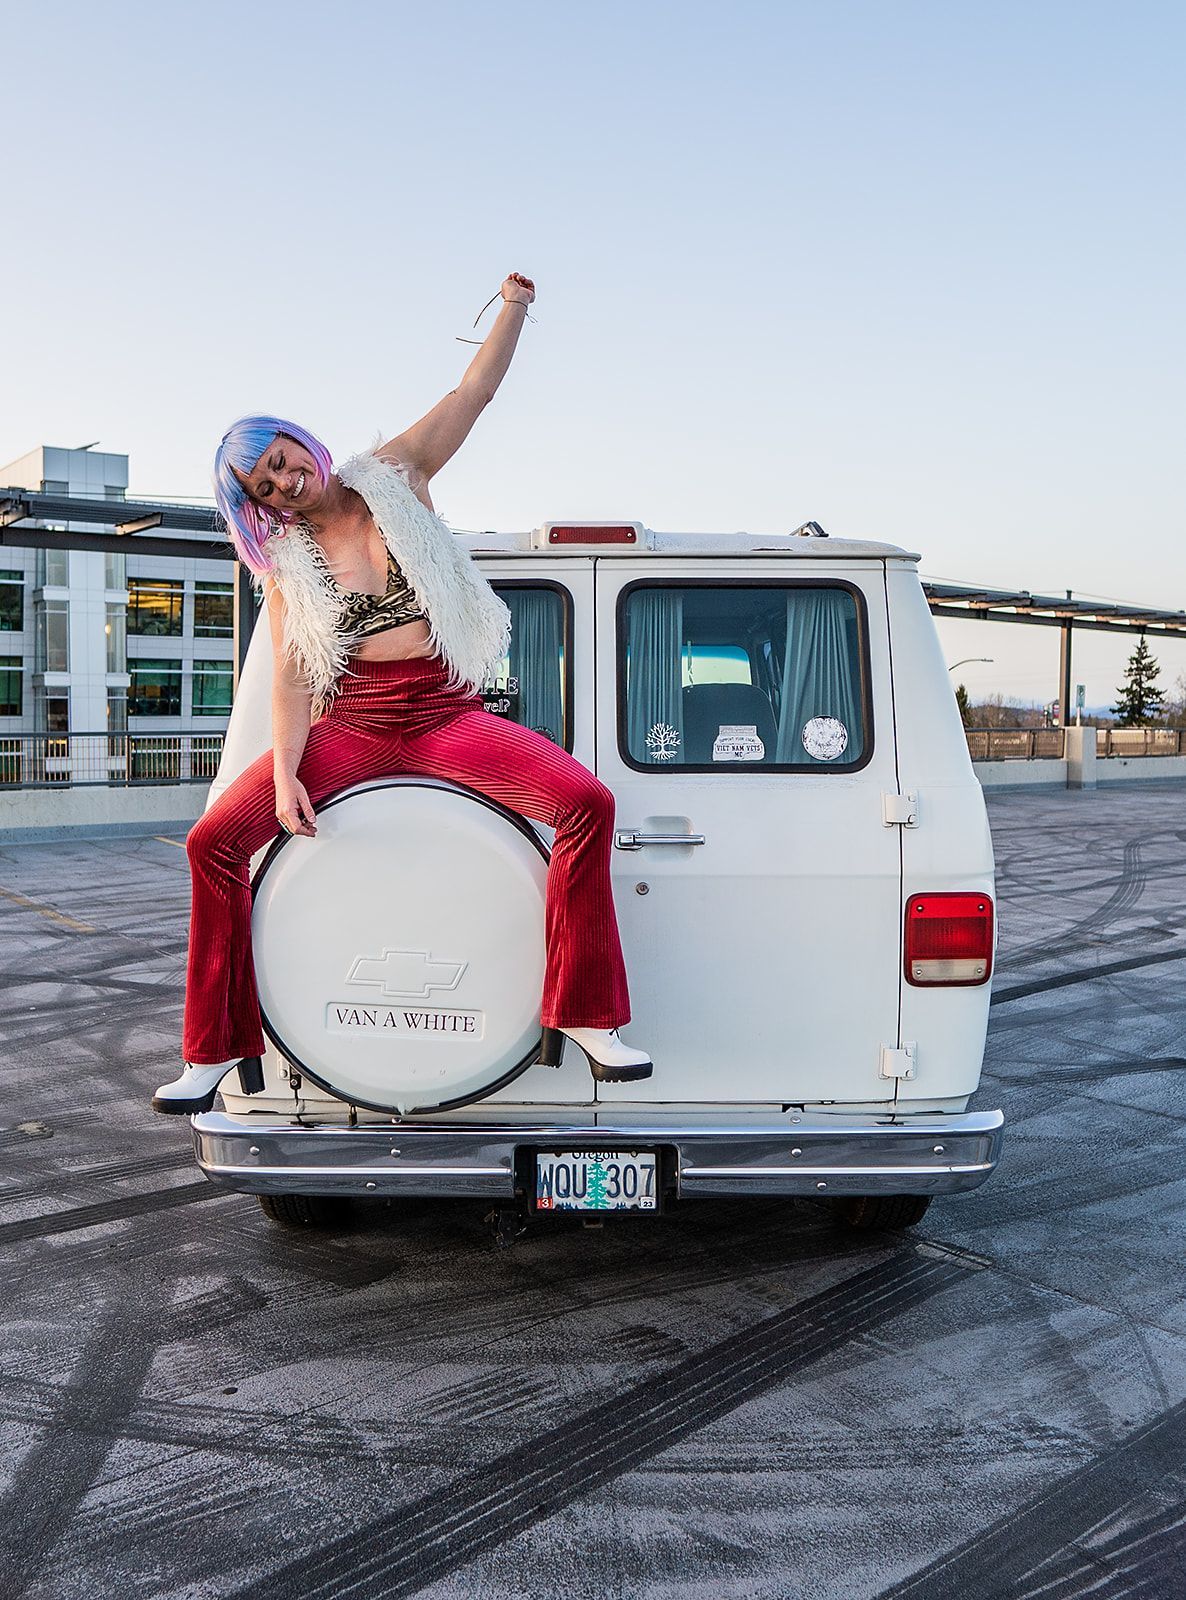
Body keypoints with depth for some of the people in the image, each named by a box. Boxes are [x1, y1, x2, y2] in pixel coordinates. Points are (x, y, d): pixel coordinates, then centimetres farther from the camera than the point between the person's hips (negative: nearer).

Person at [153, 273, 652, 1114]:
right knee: (215, 840, -15)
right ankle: (217, 1049, -2)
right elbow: (290, 676, 0)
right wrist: (285, 774, -13)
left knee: (588, 803, -24)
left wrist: (514, 307, -9)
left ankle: (583, 1015, -15)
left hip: (447, 713, -1)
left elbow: (474, 392, 3)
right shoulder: (284, 563, 8)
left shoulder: (392, 478, 8)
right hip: (350, 722, 1)